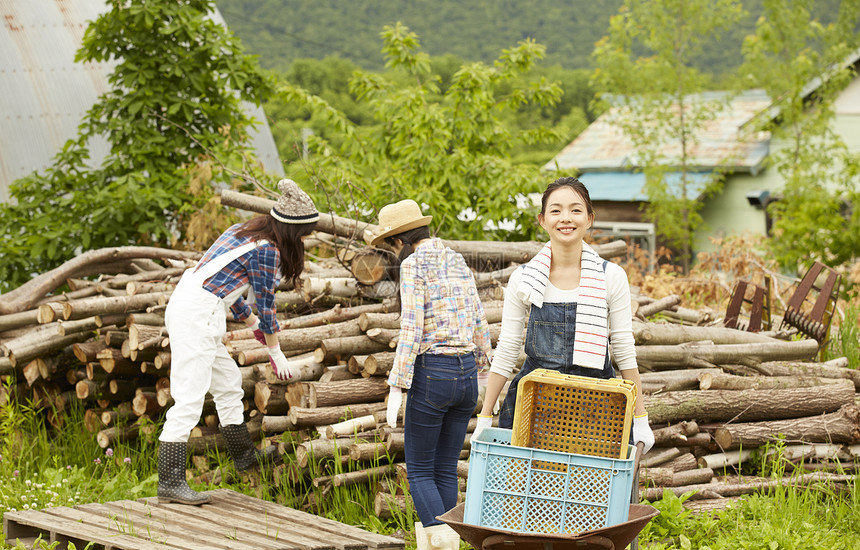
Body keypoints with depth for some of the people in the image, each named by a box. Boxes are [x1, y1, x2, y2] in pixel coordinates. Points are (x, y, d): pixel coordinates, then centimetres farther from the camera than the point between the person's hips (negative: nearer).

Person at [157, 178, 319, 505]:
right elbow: (266, 304, -4)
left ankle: (244, 454, 36)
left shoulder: (245, 232, 15)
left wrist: (252, 323, 35)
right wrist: (276, 353, 9)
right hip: (197, 314, -10)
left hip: (185, 305, 10)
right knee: (189, 398, -12)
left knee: (228, 381, 21)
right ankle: (170, 482, -14)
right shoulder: (267, 250, -12)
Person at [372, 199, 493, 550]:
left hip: (431, 373, -7)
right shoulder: (458, 262, 12)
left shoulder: (414, 265, -9)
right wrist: (485, 377, 23)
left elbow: (411, 330, -16)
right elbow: (479, 325, 15)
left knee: (419, 470, 4)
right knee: (445, 470, 13)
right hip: (467, 375, 7)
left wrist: (396, 389, -14)